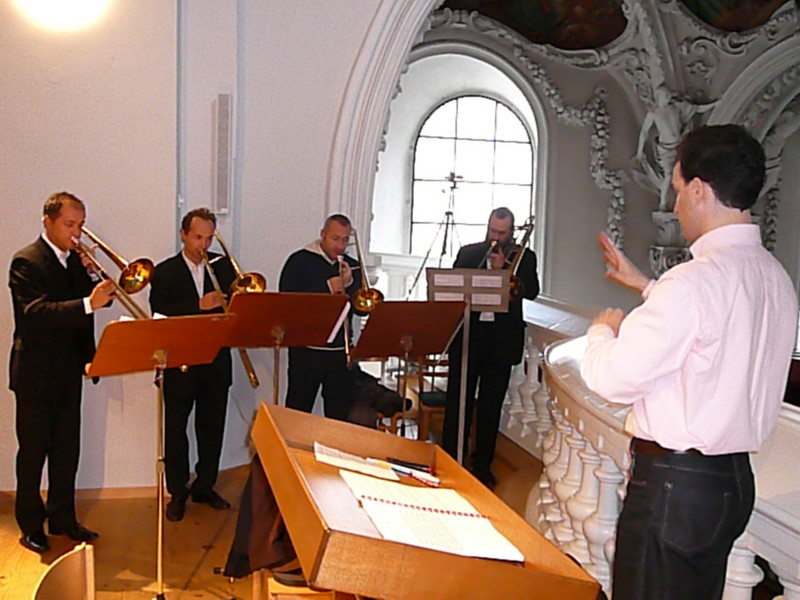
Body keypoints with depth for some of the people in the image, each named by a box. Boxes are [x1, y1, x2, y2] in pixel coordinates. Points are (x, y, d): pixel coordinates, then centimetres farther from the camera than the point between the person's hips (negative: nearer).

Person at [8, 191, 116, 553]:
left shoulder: (76, 259, 10)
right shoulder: (26, 262, -12)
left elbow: (99, 299, 6)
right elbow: (36, 312, -26)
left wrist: (90, 274, -11)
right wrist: (87, 304, -36)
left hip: (69, 371, 6)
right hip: (36, 373, -6)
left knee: (67, 449, 12)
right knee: (33, 452, 6)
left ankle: (63, 518, 24)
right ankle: (30, 525, 19)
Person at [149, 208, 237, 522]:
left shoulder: (223, 266, 8)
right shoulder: (164, 272, -1)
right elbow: (160, 313, -14)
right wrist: (199, 305, -25)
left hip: (216, 361, 3)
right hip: (180, 362, -3)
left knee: (212, 428, 11)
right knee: (176, 430, 6)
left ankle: (205, 487, 27)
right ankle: (177, 493, 21)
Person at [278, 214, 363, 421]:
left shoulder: (352, 267, 12)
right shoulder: (300, 261, -1)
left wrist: (350, 284, -13)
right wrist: (328, 288, -14)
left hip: (341, 351, 3)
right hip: (306, 350, -3)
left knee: (339, 415, 7)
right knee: (298, 412, 2)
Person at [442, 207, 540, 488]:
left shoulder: (523, 257, 6)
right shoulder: (467, 253, 9)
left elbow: (531, 291, -8)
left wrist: (502, 267, -14)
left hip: (502, 340, 0)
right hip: (467, 335, 1)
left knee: (491, 405, 8)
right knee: (458, 401, 2)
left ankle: (482, 464, 19)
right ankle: (451, 460, 13)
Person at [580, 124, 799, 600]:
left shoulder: (696, 280, -22)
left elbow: (612, 378, -20)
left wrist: (603, 330, 1)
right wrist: (644, 286, 29)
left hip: (675, 480, -9)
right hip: (735, 476, 9)